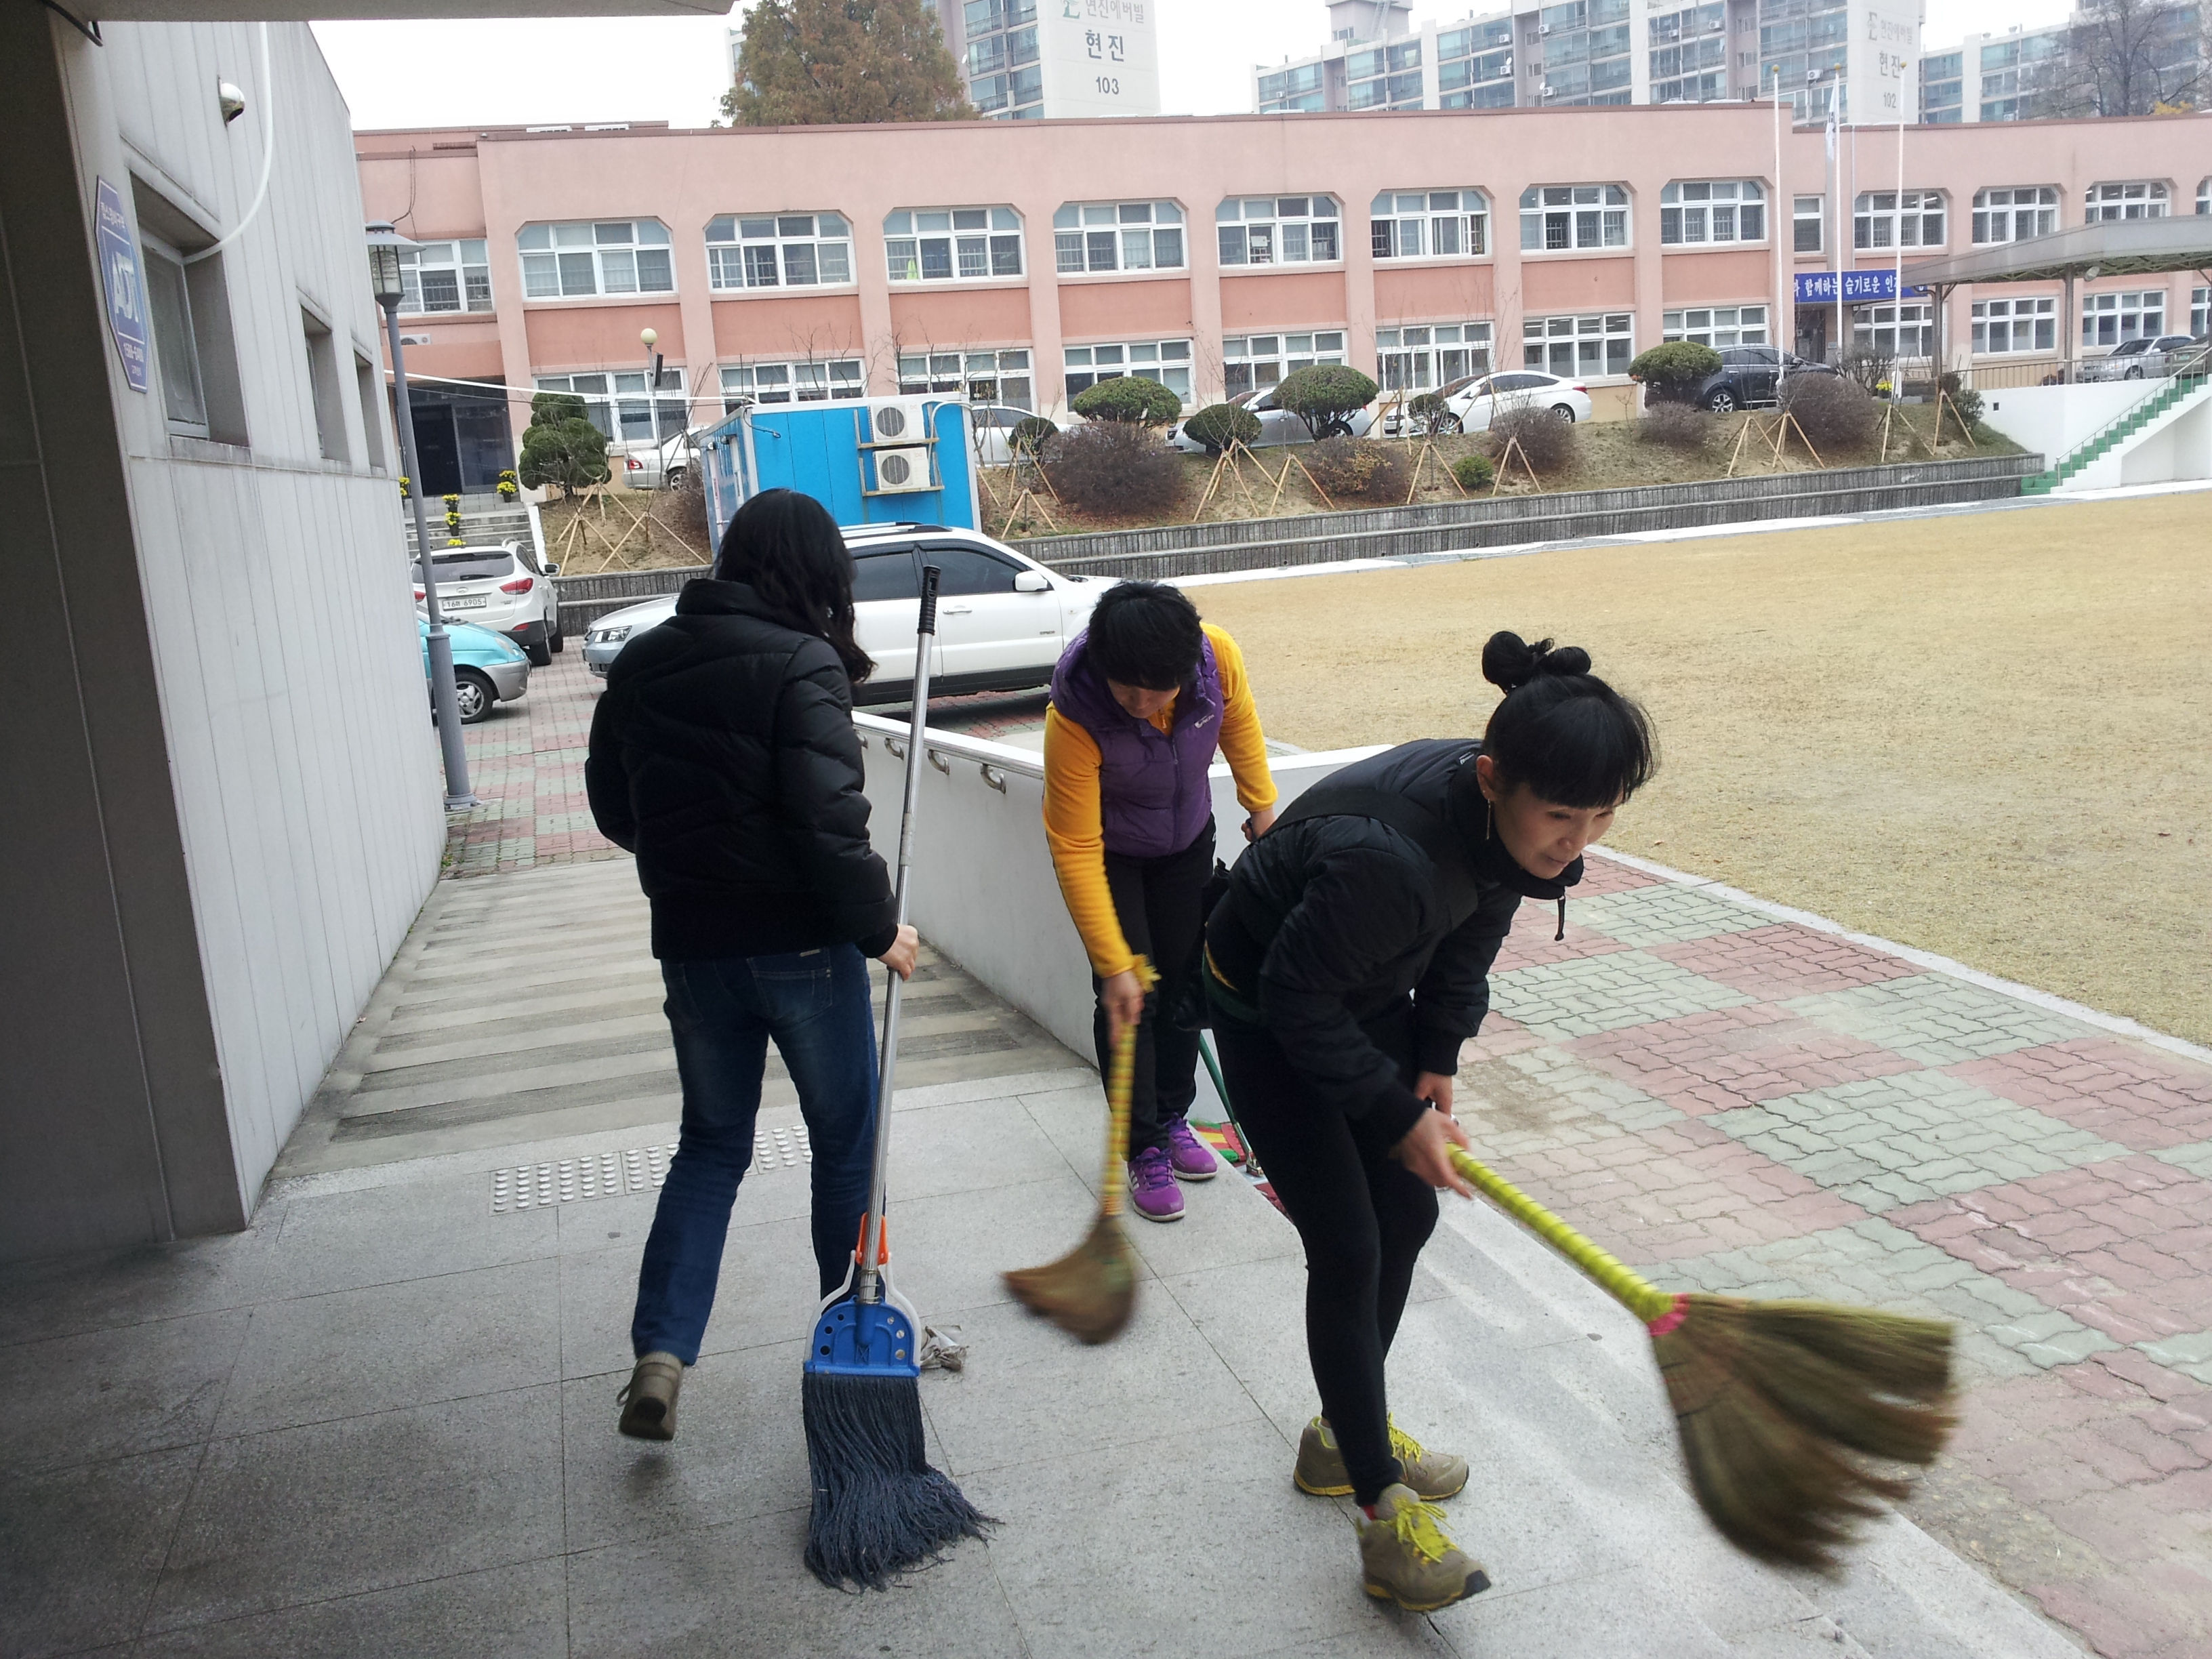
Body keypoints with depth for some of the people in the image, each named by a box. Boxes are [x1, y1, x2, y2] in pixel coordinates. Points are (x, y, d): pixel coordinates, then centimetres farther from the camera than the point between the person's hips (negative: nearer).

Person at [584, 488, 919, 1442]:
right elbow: (831, 823, -22)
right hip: (802, 946, -5)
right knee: (845, 1140, 14)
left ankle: (661, 1351, 7)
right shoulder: (801, 664, -15)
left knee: (710, 1144, 18)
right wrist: (879, 926, -11)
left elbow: (612, 808, 14)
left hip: (692, 949, 5)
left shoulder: (640, 664, 6)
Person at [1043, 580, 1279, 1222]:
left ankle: (1173, 1118, 29)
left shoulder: (1219, 656, -31)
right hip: (1108, 850, -3)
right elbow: (1075, 850, -34)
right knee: (1129, 997, -7)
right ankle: (1145, 1151, 7)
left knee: (1183, 983, 10)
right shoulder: (1074, 717, -39)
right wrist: (1114, 964, -33)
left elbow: (1239, 722, -5)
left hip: (1187, 840, 4)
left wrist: (1262, 805, 1)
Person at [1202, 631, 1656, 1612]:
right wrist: (1396, 1115, -22)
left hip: (1369, 995, 8)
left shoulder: (1509, 817, -17)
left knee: (1408, 1216, 11)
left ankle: (1342, 1435, 31)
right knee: (1347, 1251, -7)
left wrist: (1436, 1060, 0)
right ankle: (1383, 1511, 5)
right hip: (1266, 1014, -8)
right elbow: (1296, 1001, -30)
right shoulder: (1386, 850, -42)